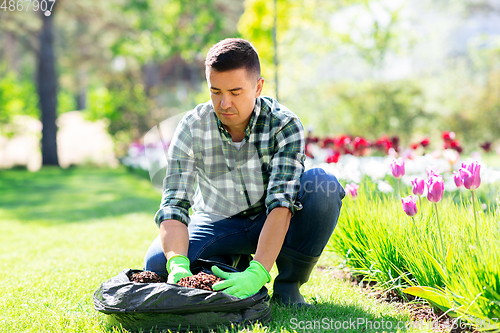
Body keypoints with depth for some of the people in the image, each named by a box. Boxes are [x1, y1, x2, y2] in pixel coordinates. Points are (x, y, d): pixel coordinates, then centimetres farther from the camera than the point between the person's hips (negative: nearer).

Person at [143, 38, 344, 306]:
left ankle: (287, 287, -14)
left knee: (323, 185, -32)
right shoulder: (191, 128, -18)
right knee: (157, 263, -26)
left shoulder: (285, 126, -24)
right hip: (218, 222, 1)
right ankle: (233, 264, 3)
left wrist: (257, 273, -48)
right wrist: (178, 264, -45)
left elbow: (280, 205, -34)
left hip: (273, 224, -1)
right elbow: (174, 204, -25)